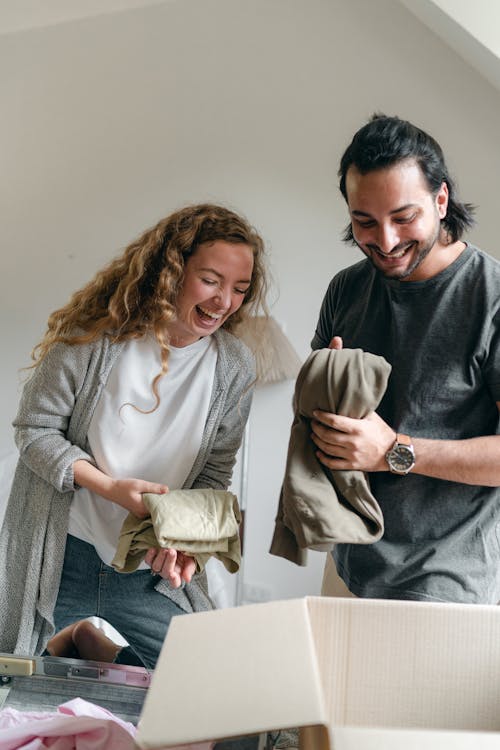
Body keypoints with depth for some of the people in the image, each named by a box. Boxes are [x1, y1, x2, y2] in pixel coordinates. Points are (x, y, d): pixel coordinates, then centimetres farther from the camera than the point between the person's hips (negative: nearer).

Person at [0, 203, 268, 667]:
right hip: (59, 564, -2)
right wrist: (111, 487, -21)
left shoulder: (234, 368, -4)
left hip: (154, 580, 2)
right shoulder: (95, 334, -14)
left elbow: (214, 475, 3)